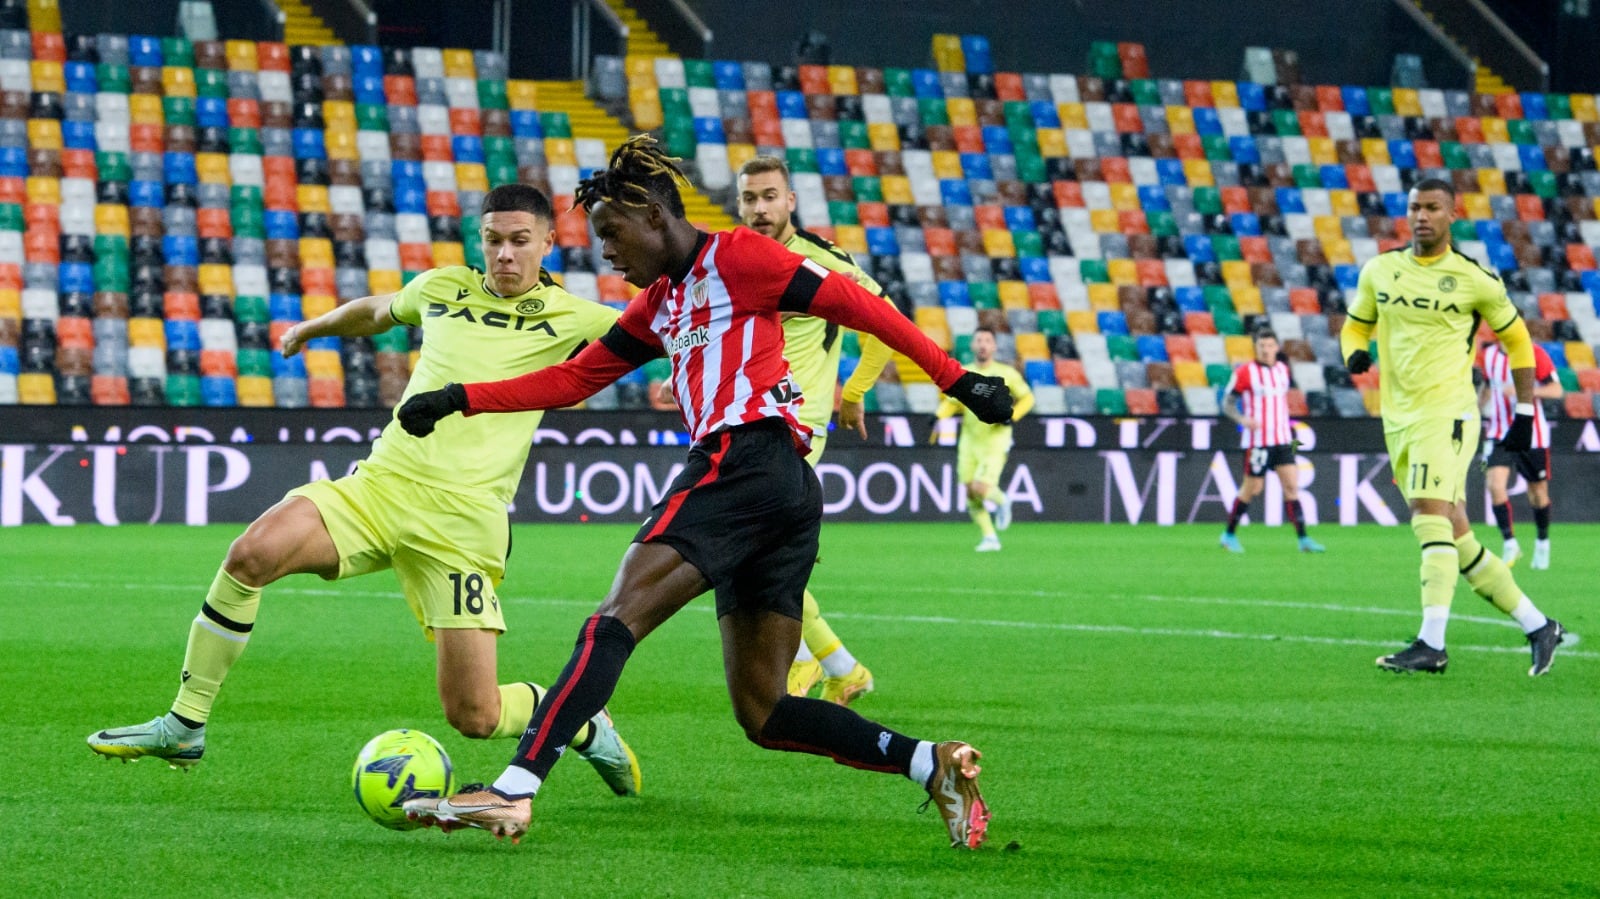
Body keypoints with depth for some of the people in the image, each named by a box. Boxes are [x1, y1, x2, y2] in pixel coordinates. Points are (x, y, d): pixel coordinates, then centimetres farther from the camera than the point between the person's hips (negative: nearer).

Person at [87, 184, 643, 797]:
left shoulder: (570, 318, 7)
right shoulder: (444, 288, 17)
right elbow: (378, 310, 38)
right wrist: (314, 328, 54)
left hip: (464, 519, -3)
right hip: (380, 485, 3)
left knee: (474, 717, -7)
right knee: (253, 552, -24)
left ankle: (585, 723, 27)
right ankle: (183, 727, -12)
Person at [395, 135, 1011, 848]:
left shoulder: (737, 257, 2)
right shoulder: (658, 304, 26)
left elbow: (859, 307, 0)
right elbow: (574, 378, 28)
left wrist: (955, 379, -3)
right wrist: (458, 400, 22)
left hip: (747, 459, -10)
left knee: (616, 620, -17)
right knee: (761, 713, 4)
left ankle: (513, 792, -27)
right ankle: (931, 764, -4)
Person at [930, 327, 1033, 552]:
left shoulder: (1006, 374, -3)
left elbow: (1027, 398, 5)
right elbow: (951, 402, 16)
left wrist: (1011, 416, -12)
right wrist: (938, 417, -4)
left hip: (995, 442, -4)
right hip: (969, 441, 4)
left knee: (980, 488, -19)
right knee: (970, 493, 0)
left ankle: (1001, 501, 14)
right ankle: (990, 538, 13)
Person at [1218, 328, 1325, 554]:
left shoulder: (1283, 370, 10)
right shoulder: (1244, 372, -7)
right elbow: (1227, 403, -5)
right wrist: (1242, 419, -22)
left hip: (1282, 440, 5)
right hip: (1257, 440, -5)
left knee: (1291, 486, -4)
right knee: (1252, 489, 0)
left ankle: (1303, 539, -6)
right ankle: (1230, 534, 17)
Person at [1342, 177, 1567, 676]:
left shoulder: (1475, 279, -2)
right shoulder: (1380, 270, 9)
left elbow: (1516, 338, 10)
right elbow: (1356, 325, 22)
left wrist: (1525, 412, 8)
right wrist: (1355, 354, -2)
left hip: (1447, 411, -6)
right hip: (1398, 417, 6)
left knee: (1431, 515, -23)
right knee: (1454, 538, 6)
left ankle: (1431, 644, -28)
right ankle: (1537, 625, 17)